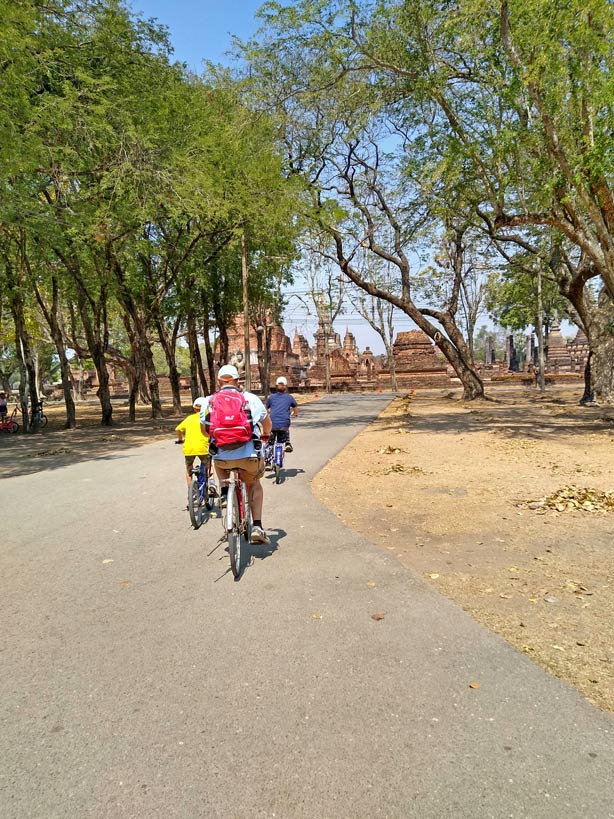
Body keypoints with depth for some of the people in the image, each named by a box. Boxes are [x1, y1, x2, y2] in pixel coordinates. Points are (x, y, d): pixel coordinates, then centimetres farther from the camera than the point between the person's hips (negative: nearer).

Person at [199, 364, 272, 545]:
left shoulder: (208, 401, 5)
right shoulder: (251, 398, 2)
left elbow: (204, 430, 18)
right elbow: (267, 425, 14)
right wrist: (265, 434, 37)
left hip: (222, 457, 1)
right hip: (249, 456, -1)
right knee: (254, 484, 26)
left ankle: (224, 492, 15)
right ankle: (257, 527, 16)